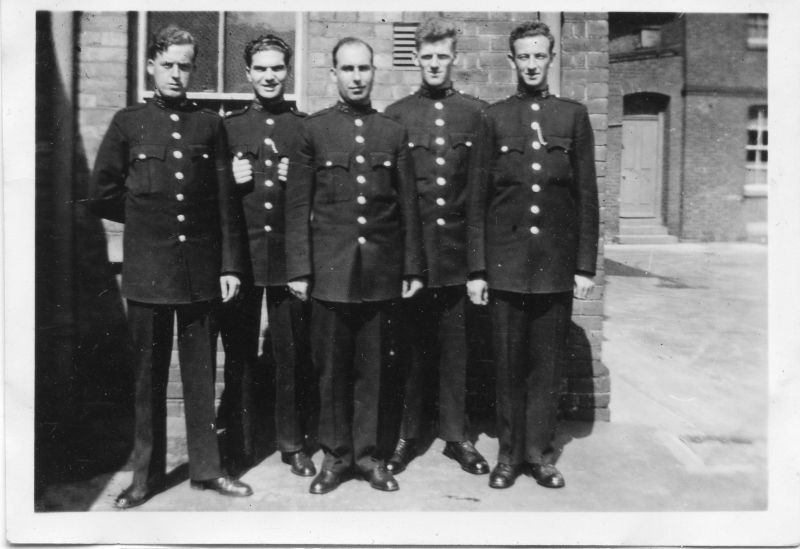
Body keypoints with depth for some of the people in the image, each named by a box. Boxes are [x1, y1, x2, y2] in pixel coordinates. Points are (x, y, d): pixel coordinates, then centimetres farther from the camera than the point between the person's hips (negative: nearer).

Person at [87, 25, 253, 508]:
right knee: (148, 374, 8)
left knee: (201, 372, 8)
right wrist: (147, 216, 8)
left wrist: (230, 264, -1)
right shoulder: (128, 123, 5)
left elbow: (226, 201, 4)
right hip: (147, 270, 0)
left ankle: (206, 467, 21)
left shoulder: (210, 124, 6)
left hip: (201, 269, 1)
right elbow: (102, 195, 8)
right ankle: (147, 474, 21)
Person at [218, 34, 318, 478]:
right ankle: (237, 445, 20)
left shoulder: (306, 127, 9)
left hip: (290, 255, -1)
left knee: (294, 355, 3)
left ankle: (294, 442, 18)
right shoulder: (226, 127, 11)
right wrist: (229, 180, -6)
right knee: (238, 354, 7)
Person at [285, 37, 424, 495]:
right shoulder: (313, 130, 5)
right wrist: (298, 268, -3)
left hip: (382, 272, 1)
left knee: (374, 367, 7)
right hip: (330, 271, -1)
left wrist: (413, 267, 5)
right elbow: (298, 206, 2)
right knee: (333, 367, 6)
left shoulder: (394, 133, 9)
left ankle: (370, 453, 20)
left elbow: (409, 207, 8)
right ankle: (336, 454, 20)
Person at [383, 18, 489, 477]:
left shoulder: (476, 113, 7)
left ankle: (456, 434, 19)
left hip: (458, 252, 0)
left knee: (455, 347, 7)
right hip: (409, 251, 0)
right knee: (412, 346, 6)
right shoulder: (396, 115, 7)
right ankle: (408, 434, 18)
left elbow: (481, 187, 4)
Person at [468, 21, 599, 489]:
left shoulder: (574, 116, 8)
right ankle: (510, 453, 18)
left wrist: (585, 265, 1)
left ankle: (540, 452, 19)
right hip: (506, 263, 0)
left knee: (548, 363, 6)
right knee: (509, 363, 5)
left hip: (557, 264, 1)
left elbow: (587, 196, 6)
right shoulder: (492, 118, 6)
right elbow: (477, 199, 5)